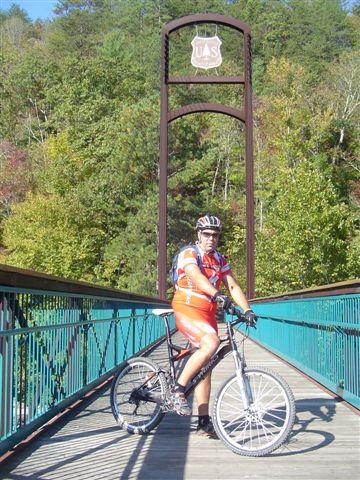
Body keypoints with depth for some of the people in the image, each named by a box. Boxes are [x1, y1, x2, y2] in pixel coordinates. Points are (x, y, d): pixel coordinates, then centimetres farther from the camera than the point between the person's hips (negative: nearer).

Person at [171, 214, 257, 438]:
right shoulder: (189, 254, -8)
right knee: (211, 342, -32)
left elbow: (233, 286, 6)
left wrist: (247, 310, -8)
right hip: (187, 310, -7)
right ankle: (179, 389, -21)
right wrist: (218, 295, -43)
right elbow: (197, 277, -27)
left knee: (205, 366, 6)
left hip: (208, 313, 7)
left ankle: (204, 422, 10)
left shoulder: (220, 259, 13)